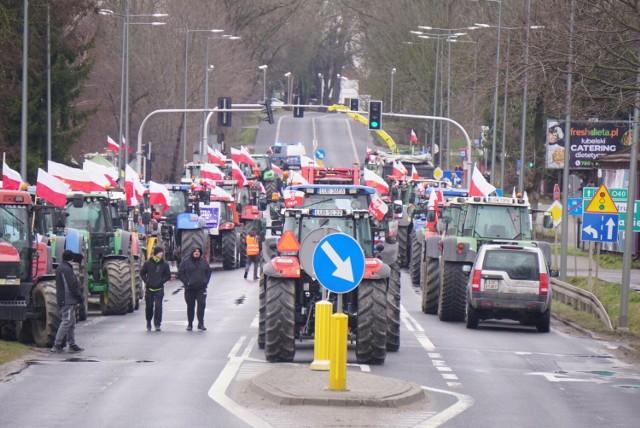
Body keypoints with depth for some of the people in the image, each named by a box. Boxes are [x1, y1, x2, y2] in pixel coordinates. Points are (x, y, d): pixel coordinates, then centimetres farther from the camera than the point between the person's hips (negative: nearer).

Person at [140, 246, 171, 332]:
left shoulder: (164, 264, -1)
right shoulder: (148, 263, 0)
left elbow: (168, 276, 6)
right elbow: (142, 273, 11)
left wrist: (161, 281, -8)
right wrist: (146, 281, -3)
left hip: (159, 289, -1)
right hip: (149, 288, 1)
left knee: (158, 306, -10)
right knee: (149, 306, 7)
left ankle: (157, 324, -5)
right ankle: (148, 323, 26)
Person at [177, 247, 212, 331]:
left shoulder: (204, 262, 9)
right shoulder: (185, 262, -1)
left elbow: (208, 272, 18)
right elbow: (180, 273, -1)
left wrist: (206, 281, 5)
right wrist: (186, 282, -10)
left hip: (201, 288, 1)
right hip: (190, 288, -1)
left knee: (202, 304, -11)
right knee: (190, 306, 6)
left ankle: (201, 323, -7)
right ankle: (190, 324, 14)